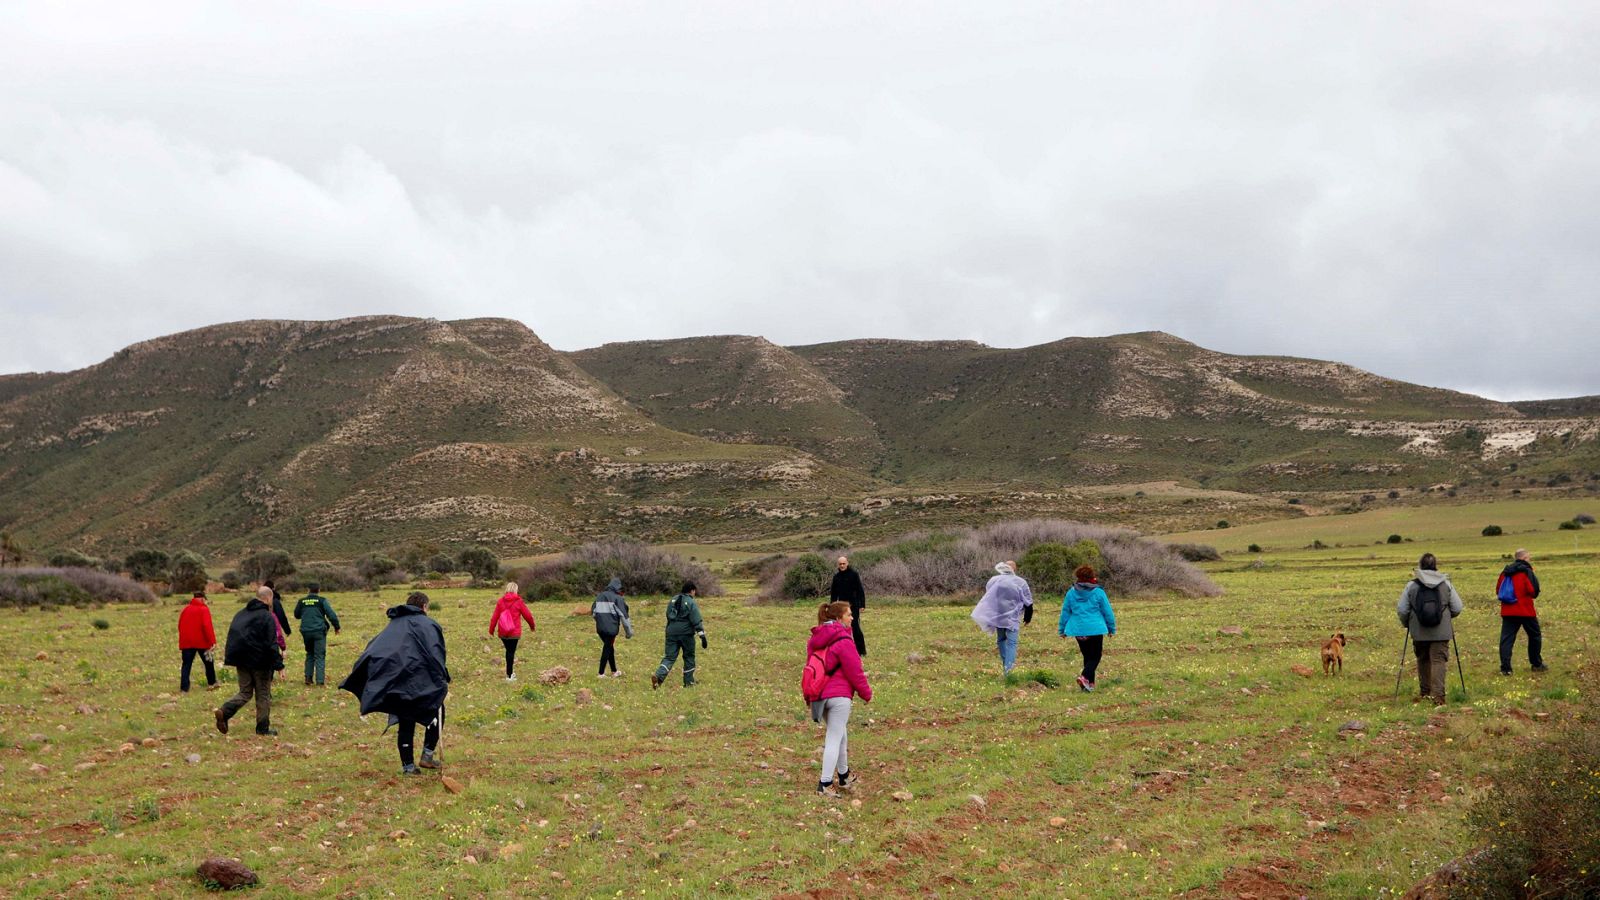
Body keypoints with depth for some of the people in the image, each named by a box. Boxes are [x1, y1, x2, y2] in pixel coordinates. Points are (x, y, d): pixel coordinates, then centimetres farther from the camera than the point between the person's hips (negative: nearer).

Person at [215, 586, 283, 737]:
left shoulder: (240, 614, 10)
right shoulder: (267, 617, -13)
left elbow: (232, 637, 16)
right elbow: (272, 644, -17)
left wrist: (229, 657, 23)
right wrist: (278, 665, -15)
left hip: (241, 661, 6)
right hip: (260, 662, -6)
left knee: (245, 693, 12)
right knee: (263, 695, 7)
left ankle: (224, 711, -13)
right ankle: (263, 728, 11)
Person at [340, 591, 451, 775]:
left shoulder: (394, 624, 19)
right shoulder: (428, 624, 0)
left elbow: (373, 650, 14)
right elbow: (436, 653, -13)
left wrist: (353, 680, 14)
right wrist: (443, 680, -14)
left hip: (393, 683, 5)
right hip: (419, 682, -5)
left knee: (405, 723, 12)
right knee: (437, 712, 14)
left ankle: (408, 765, 11)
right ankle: (428, 755, 4)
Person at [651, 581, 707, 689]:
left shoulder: (673, 600, 11)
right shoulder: (691, 603, -9)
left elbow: (668, 616, 20)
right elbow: (697, 621, -15)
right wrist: (702, 635, -16)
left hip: (671, 632, 5)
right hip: (686, 633, -5)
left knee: (669, 657, 2)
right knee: (689, 657, 12)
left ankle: (658, 675, -21)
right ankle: (688, 682, 18)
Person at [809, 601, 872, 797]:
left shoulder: (815, 640, 9)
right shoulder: (843, 641, -16)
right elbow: (854, 671, -11)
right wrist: (866, 693, 3)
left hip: (820, 694, 8)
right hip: (839, 696, -8)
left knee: (840, 736, 23)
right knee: (835, 739, -2)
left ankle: (843, 777, 35)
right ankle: (825, 785, -3)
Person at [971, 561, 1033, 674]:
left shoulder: (993, 581, 3)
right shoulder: (1020, 582, -5)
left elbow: (987, 599, 13)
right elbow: (1028, 602, 1)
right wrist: (1027, 618, 16)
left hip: (997, 616, 3)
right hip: (1012, 617, -3)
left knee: (1001, 639, 20)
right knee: (1011, 642, -3)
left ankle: (1005, 664, 26)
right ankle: (1008, 668, -14)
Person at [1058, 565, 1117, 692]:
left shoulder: (1071, 592, 1)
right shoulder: (1098, 592, -6)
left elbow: (1065, 612, 7)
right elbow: (1108, 612, 0)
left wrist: (1062, 629, 18)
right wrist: (1112, 628, 13)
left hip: (1078, 630, 3)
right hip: (1095, 629, -3)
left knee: (1087, 656, 17)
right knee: (1095, 656, 5)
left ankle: (1090, 683, 16)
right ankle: (1085, 676, -19)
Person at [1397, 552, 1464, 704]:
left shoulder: (1412, 585, -4)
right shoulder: (1446, 584, -1)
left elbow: (1401, 610, -3)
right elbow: (1457, 608, 2)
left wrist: (1407, 623, 16)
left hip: (1419, 632, 1)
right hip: (1441, 632, -1)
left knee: (1423, 660, 17)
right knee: (1439, 660, -2)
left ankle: (1424, 692, 27)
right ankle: (1438, 694, -15)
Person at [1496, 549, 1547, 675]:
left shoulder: (1506, 572, 9)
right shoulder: (1526, 572, -8)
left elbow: (1498, 590, 11)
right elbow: (1533, 591, -15)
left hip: (1507, 611, 4)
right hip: (1525, 611, -4)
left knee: (1507, 638, 0)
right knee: (1535, 636, 15)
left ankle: (1505, 668, -9)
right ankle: (1536, 664, 24)